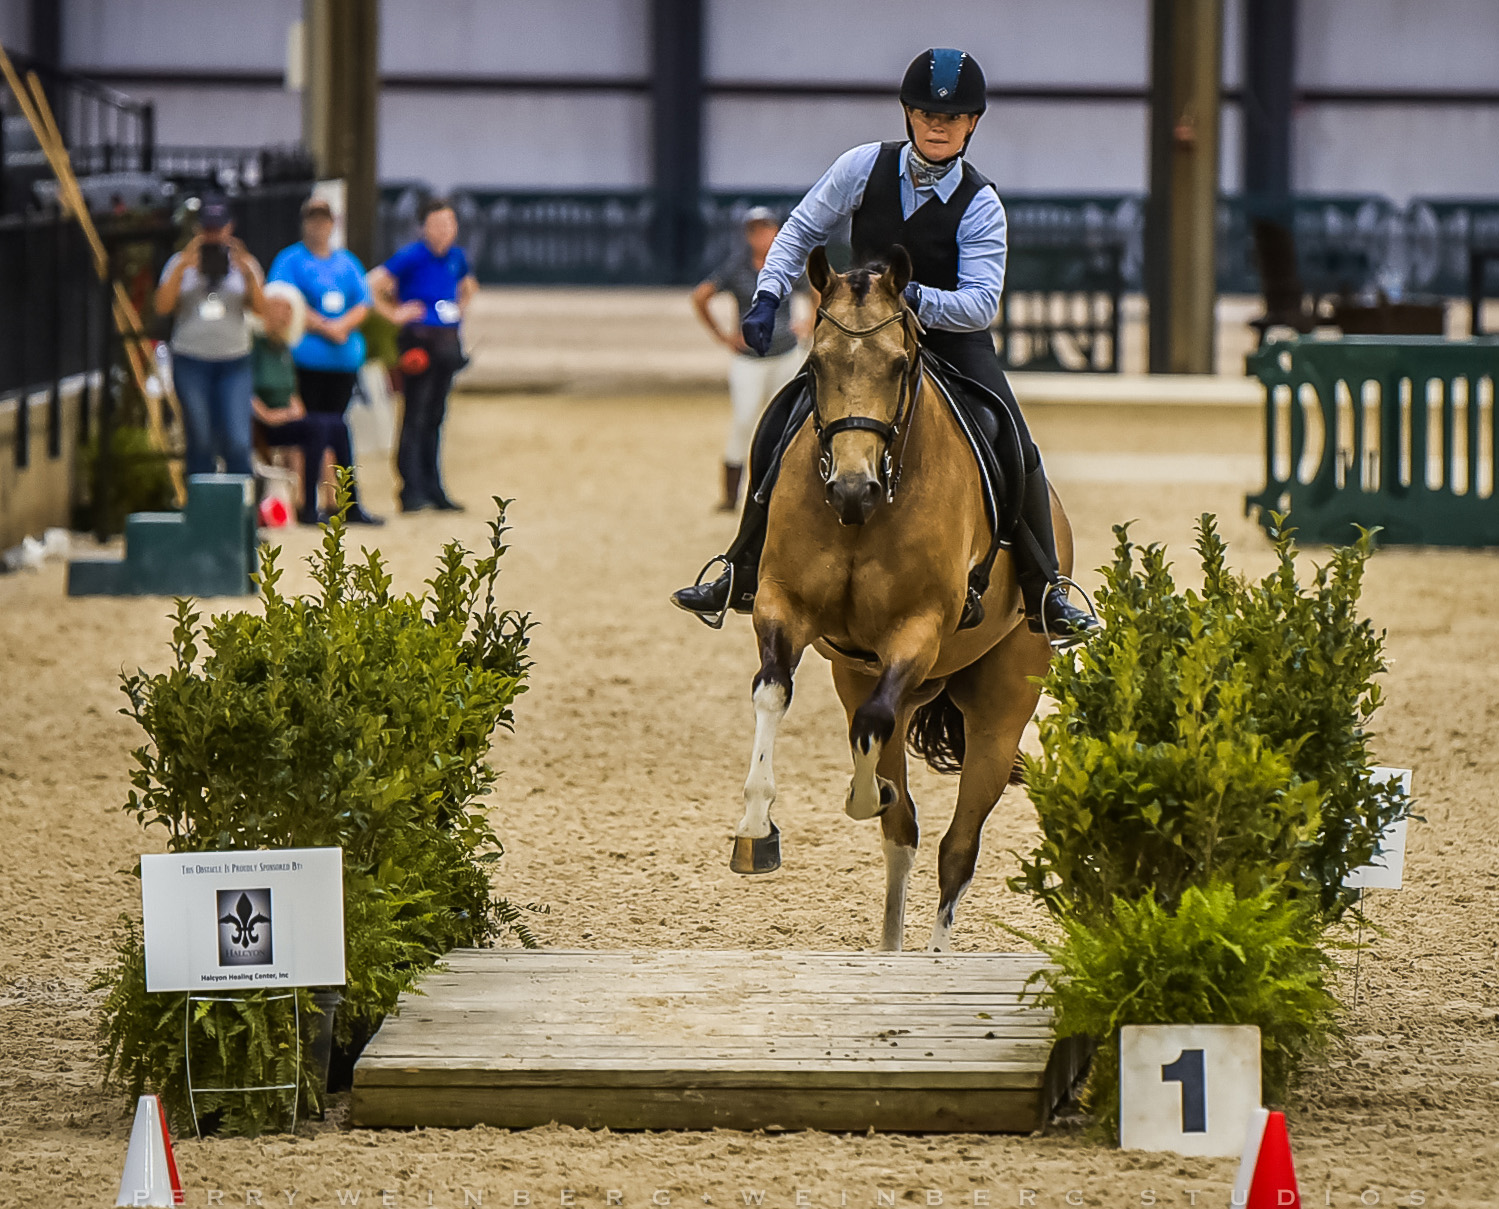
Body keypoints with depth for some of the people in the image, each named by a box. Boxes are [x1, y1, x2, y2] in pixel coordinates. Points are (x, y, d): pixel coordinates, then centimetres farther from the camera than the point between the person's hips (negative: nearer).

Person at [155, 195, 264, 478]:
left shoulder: (243, 262, 11)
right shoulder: (181, 262, 9)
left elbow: (259, 307, -1)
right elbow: (162, 306, -3)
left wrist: (248, 274, -17)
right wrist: (182, 268, -13)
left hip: (233, 361, 0)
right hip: (190, 361, 0)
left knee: (237, 442, -10)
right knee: (200, 443, -1)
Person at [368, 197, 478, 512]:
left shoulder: (457, 257, 11)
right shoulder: (412, 256, -10)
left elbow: (469, 285, 33)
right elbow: (373, 284, -15)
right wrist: (395, 314, -12)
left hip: (447, 341, 7)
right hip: (420, 341, -7)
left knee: (435, 417, 12)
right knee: (416, 417, -7)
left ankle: (433, 489, 17)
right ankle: (412, 491, -8)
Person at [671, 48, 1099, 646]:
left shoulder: (979, 205, -17)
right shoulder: (865, 166, -9)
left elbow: (981, 304, -25)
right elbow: (802, 231, 3)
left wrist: (916, 299, -41)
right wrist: (767, 297, -9)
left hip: (951, 339, -3)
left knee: (1014, 450, -21)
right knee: (780, 423, -10)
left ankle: (1044, 595, -6)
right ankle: (743, 575, 6)